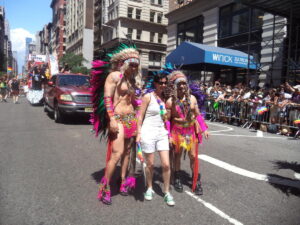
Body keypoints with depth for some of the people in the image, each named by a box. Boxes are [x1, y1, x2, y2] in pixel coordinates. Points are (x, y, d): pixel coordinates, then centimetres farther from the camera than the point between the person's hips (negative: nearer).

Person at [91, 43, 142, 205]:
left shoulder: (133, 79, 15)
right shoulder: (114, 75, -6)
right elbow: (107, 98, -13)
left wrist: (137, 118, 14)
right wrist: (112, 119, -20)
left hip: (131, 118, 7)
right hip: (117, 118, -7)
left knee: (127, 152, 10)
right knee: (117, 153, -13)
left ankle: (123, 181, 24)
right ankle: (104, 187, 1)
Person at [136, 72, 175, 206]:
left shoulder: (165, 98, 11)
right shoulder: (148, 97, -4)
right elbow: (140, 116, -5)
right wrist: (139, 133, -11)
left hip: (162, 134, 4)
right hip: (148, 133, -4)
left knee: (166, 164, 0)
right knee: (150, 164, 7)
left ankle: (167, 193, 16)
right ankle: (149, 188, 30)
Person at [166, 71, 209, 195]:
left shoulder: (192, 98, 0)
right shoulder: (171, 101, -10)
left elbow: (198, 115, 6)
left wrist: (204, 129, 1)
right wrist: (168, 136, -11)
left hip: (192, 130, 2)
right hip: (177, 131, -2)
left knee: (193, 156, 7)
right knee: (177, 155, 12)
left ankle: (196, 181, 21)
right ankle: (177, 179, 30)